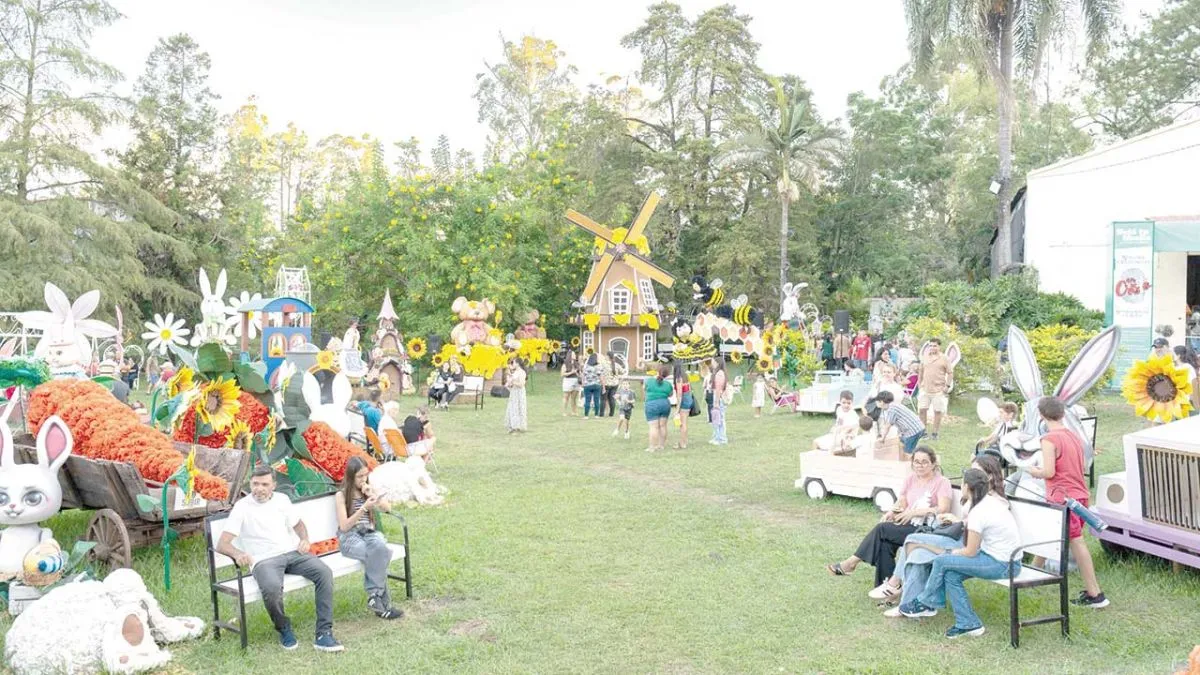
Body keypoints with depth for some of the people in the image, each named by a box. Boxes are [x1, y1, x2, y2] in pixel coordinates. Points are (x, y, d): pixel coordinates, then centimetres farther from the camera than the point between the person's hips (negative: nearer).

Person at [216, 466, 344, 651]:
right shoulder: (242, 507, 0)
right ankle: (284, 629, -6)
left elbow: (298, 524, 28)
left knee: (324, 573, -23)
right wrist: (238, 554, -30)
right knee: (272, 588, -37)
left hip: (293, 552, 4)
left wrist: (304, 540, 5)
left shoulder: (281, 499, 13)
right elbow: (222, 545, -7)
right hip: (264, 560, -4)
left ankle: (323, 633, -21)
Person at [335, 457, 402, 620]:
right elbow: (344, 526, -8)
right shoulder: (342, 495, -1)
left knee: (380, 548, -35)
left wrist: (373, 495, -4)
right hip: (349, 537, -4)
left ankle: (374, 594, -27)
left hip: (369, 532, 4)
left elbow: (387, 508, 11)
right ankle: (382, 602, -28)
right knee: (375, 554, -35)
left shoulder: (368, 489, 12)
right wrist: (364, 508, -19)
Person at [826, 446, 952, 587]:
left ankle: (852, 562, -16)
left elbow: (943, 509, -16)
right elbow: (901, 502, 12)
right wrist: (892, 512, -10)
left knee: (882, 529, -24)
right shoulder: (911, 479, 14)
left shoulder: (941, 482, -4)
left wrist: (914, 512, -23)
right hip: (908, 524, 5)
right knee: (885, 543, -28)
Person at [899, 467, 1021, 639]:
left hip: (1002, 565, -9)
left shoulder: (978, 512, -21)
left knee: (942, 561, -7)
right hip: (1009, 559, 9)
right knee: (951, 574, 3)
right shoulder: (993, 499, 5)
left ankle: (924, 603, 12)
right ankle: (967, 623, 5)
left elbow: (970, 552, -13)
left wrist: (951, 552, 5)